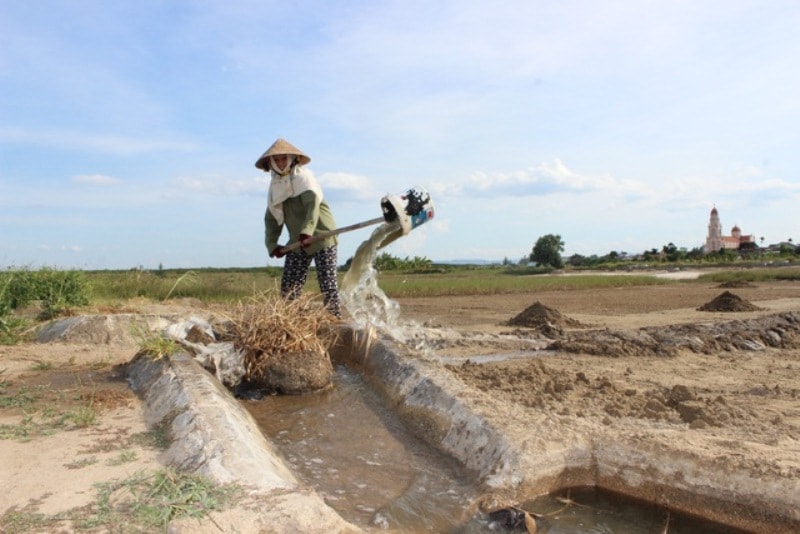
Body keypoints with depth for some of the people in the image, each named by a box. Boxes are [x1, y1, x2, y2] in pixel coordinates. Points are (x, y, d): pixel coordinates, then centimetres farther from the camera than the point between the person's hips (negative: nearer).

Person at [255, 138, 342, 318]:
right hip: (298, 242, 6)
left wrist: (307, 231, -38)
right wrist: (272, 244, -1)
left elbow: (313, 204, -24)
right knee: (288, 287, 3)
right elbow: (271, 218, 12)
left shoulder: (304, 177, -8)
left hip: (321, 236, -6)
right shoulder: (275, 185, 11)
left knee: (327, 283, -8)